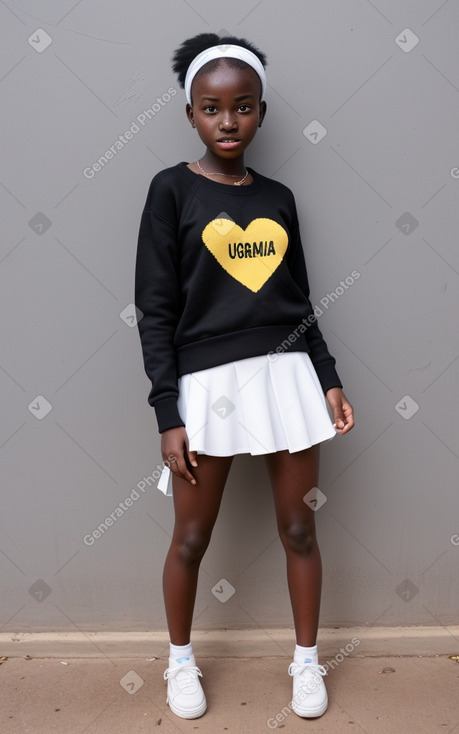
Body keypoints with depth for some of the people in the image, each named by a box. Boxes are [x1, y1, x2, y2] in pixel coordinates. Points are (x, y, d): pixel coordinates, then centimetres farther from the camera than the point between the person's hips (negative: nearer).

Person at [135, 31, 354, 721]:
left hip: (287, 373, 4)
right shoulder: (172, 189, -1)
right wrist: (168, 414, -10)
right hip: (207, 381, -3)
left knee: (300, 530, 11)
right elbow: (156, 309, -5)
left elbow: (300, 300, 14)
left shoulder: (278, 198, 11)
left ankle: (307, 660, 34)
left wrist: (329, 378, 6)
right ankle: (181, 660, 36)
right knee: (192, 538, 9)